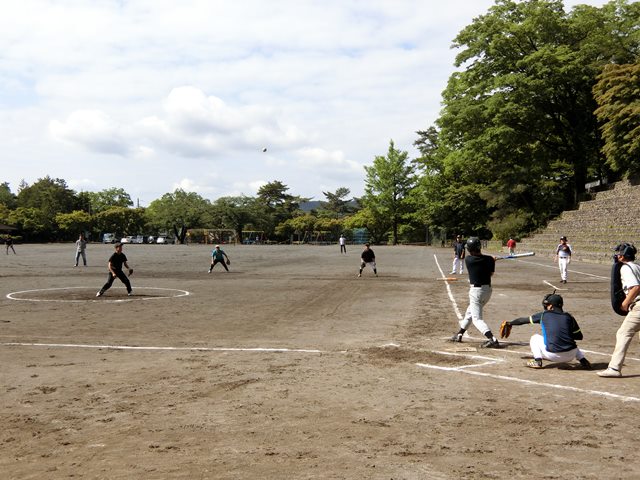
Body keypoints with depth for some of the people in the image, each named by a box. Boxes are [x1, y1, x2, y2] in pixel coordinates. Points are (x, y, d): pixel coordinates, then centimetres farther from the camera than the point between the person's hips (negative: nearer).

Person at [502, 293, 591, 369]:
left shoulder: (544, 315, 6)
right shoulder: (569, 317, 9)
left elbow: (524, 320, 17)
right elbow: (579, 336, 16)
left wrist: (510, 323, 32)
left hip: (553, 355, -3)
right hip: (570, 356, 3)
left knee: (535, 337, 21)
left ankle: (537, 361, 5)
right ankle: (583, 360, 16)